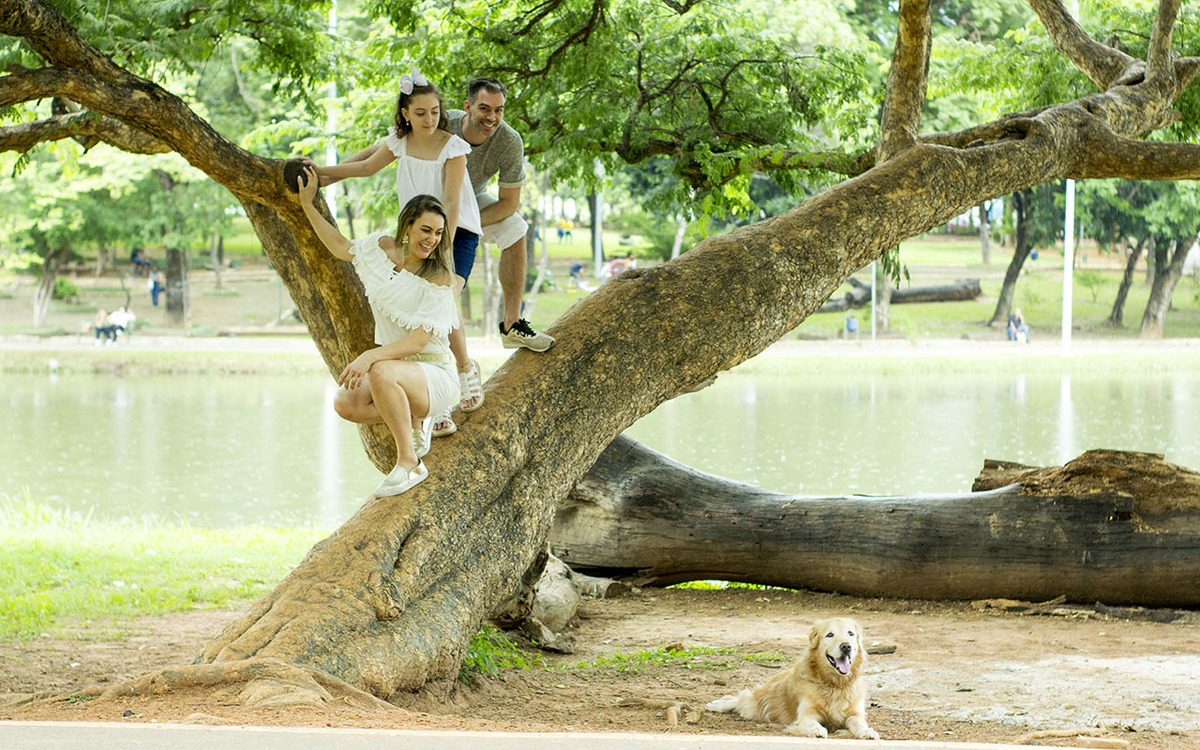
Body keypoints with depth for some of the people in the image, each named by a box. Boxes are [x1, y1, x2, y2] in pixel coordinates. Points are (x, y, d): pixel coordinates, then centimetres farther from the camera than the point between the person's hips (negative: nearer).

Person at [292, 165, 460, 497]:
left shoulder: (438, 278, -16)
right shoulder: (383, 248, 1)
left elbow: (418, 341, -24)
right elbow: (342, 248, 22)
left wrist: (370, 357, -36)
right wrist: (308, 206, 21)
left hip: (434, 375, -6)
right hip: (396, 369, 6)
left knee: (382, 373, -38)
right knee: (345, 403, -21)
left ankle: (409, 463, -23)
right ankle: (413, 421, 6)